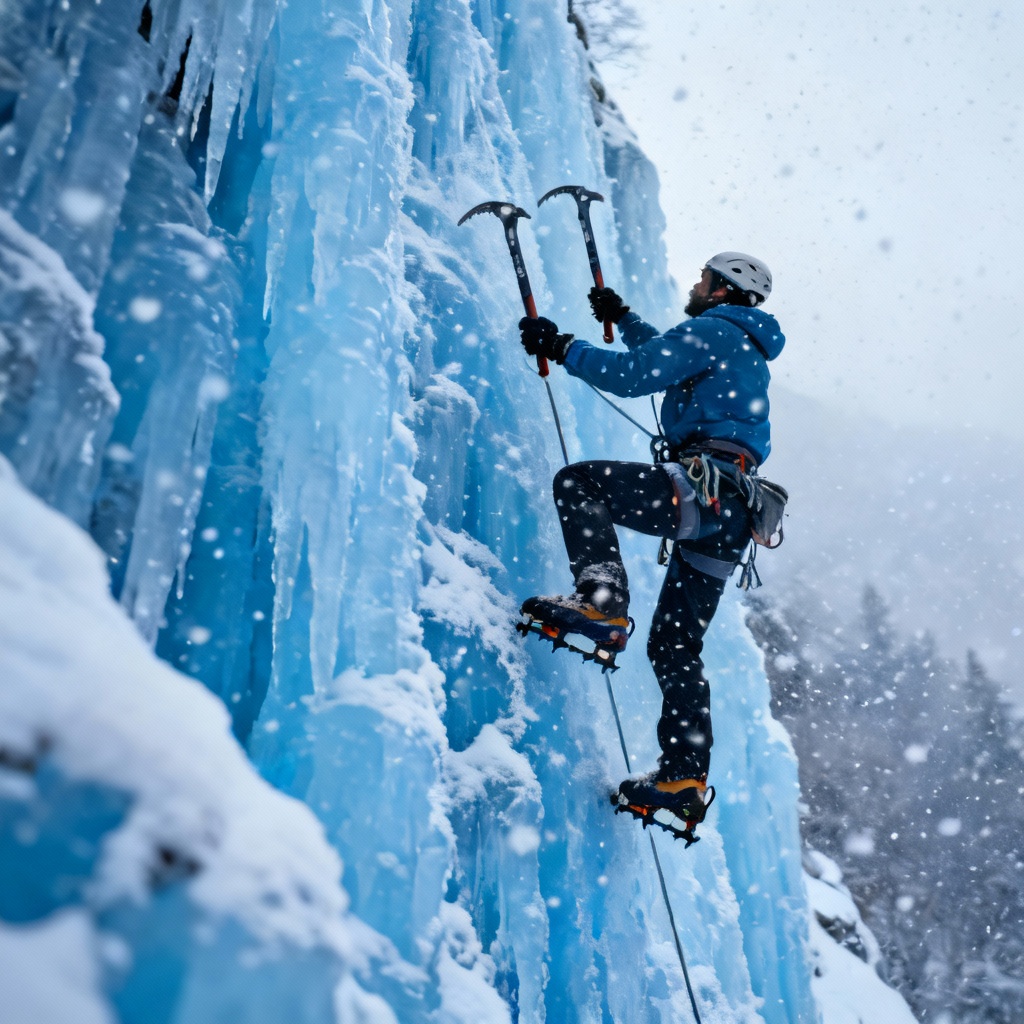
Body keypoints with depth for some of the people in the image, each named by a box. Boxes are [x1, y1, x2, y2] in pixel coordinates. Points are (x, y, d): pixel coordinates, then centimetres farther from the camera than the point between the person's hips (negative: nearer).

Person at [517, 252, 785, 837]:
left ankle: (603, 605, -25)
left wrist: (561, 347, -1)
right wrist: (622, 318, 56)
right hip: (732, 510, 10)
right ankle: (686, 778, 8)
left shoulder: (712, 330, 2)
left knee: (577, 482, -13)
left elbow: (634, 376, -10)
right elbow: (668, 359, 48)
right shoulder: (743, 351, 31)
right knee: (676, 645, 10)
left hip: (705, 487, -10)